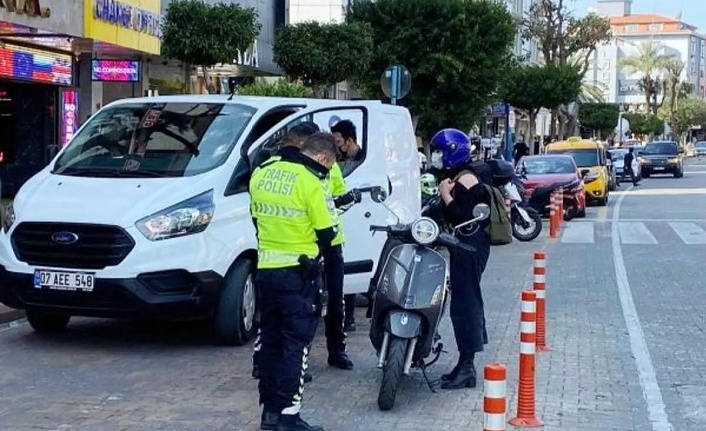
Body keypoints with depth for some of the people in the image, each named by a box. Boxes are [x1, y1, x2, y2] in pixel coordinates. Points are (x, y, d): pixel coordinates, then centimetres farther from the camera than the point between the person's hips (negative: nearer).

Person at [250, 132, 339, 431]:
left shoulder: (261, 174, 6)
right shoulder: (311, 183, -15)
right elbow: (326, 233, -9)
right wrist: (316, 253, 11)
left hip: (265, 269, 7)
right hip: (298, 272, -6)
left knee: (270, 339, 14)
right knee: (296, 343, -1)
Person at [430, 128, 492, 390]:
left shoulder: (467, 180, -14)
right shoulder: (455, 179, 15)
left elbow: (465, 219, -22)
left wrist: (446, 196, -19)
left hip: (470, 248, -11)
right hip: (463, 248, 11)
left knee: (464, 303, -9)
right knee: (467, 302, 13)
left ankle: (466, 367, -5)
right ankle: (465, 365, 20)